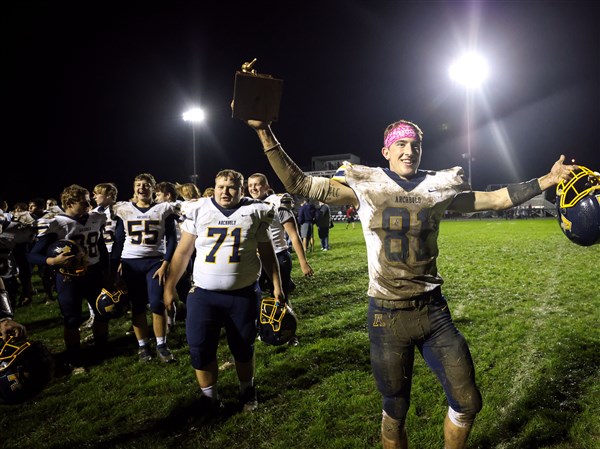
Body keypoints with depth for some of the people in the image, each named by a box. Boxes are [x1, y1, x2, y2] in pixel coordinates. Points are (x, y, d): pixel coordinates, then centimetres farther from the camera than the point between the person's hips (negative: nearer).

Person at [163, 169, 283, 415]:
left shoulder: (255, 212, 0)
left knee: (243, 347, 11)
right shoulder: (199, 211, 1)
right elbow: (183, 252, 6)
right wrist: (169, 286, 5)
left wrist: (276, 285, 2)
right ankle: (209, 396, 23)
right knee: (200, 348, 0)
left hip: (243, 294, -1)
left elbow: (267, 253, 5)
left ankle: (247, 390, 36)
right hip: (203, 293, 1)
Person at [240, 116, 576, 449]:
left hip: (433, 310, 3)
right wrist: (264, 131, -13)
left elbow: (496, 199, 9)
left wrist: (548, 180, 3)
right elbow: (298, 183, -7)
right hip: (387, 314, -2)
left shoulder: (439, 187, 4)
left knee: (468, 403, 10)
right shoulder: (365, 186, -4)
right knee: (395, 410, 11)